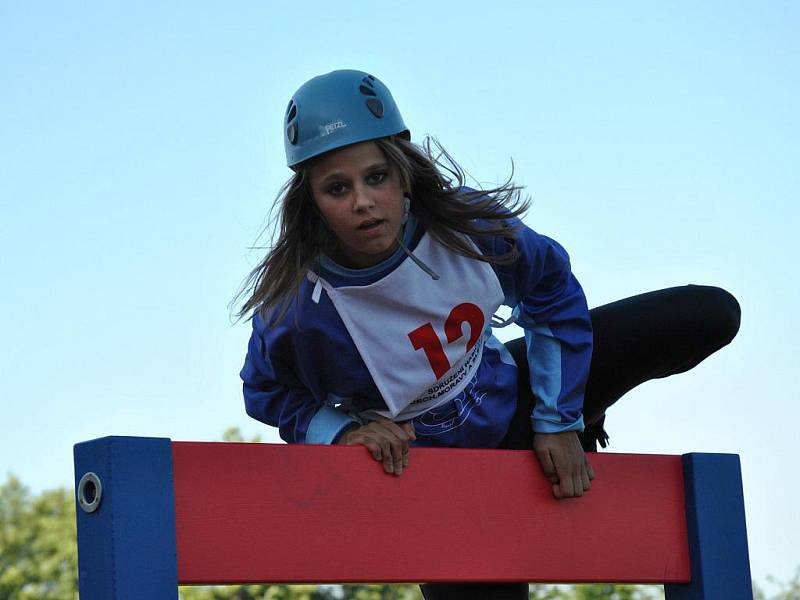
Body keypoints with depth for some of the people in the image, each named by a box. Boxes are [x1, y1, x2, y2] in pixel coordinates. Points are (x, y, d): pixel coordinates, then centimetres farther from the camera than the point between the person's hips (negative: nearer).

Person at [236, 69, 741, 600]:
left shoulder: (465, 221, -25)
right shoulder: (295, 305, -32)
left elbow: (551, 287, -5)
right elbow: (267, 395, -10)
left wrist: (558, 420, -5)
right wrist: (343, 431, -27)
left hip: (510, 393, 3)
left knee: (712, 315, 0)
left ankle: (579, 422, 26)